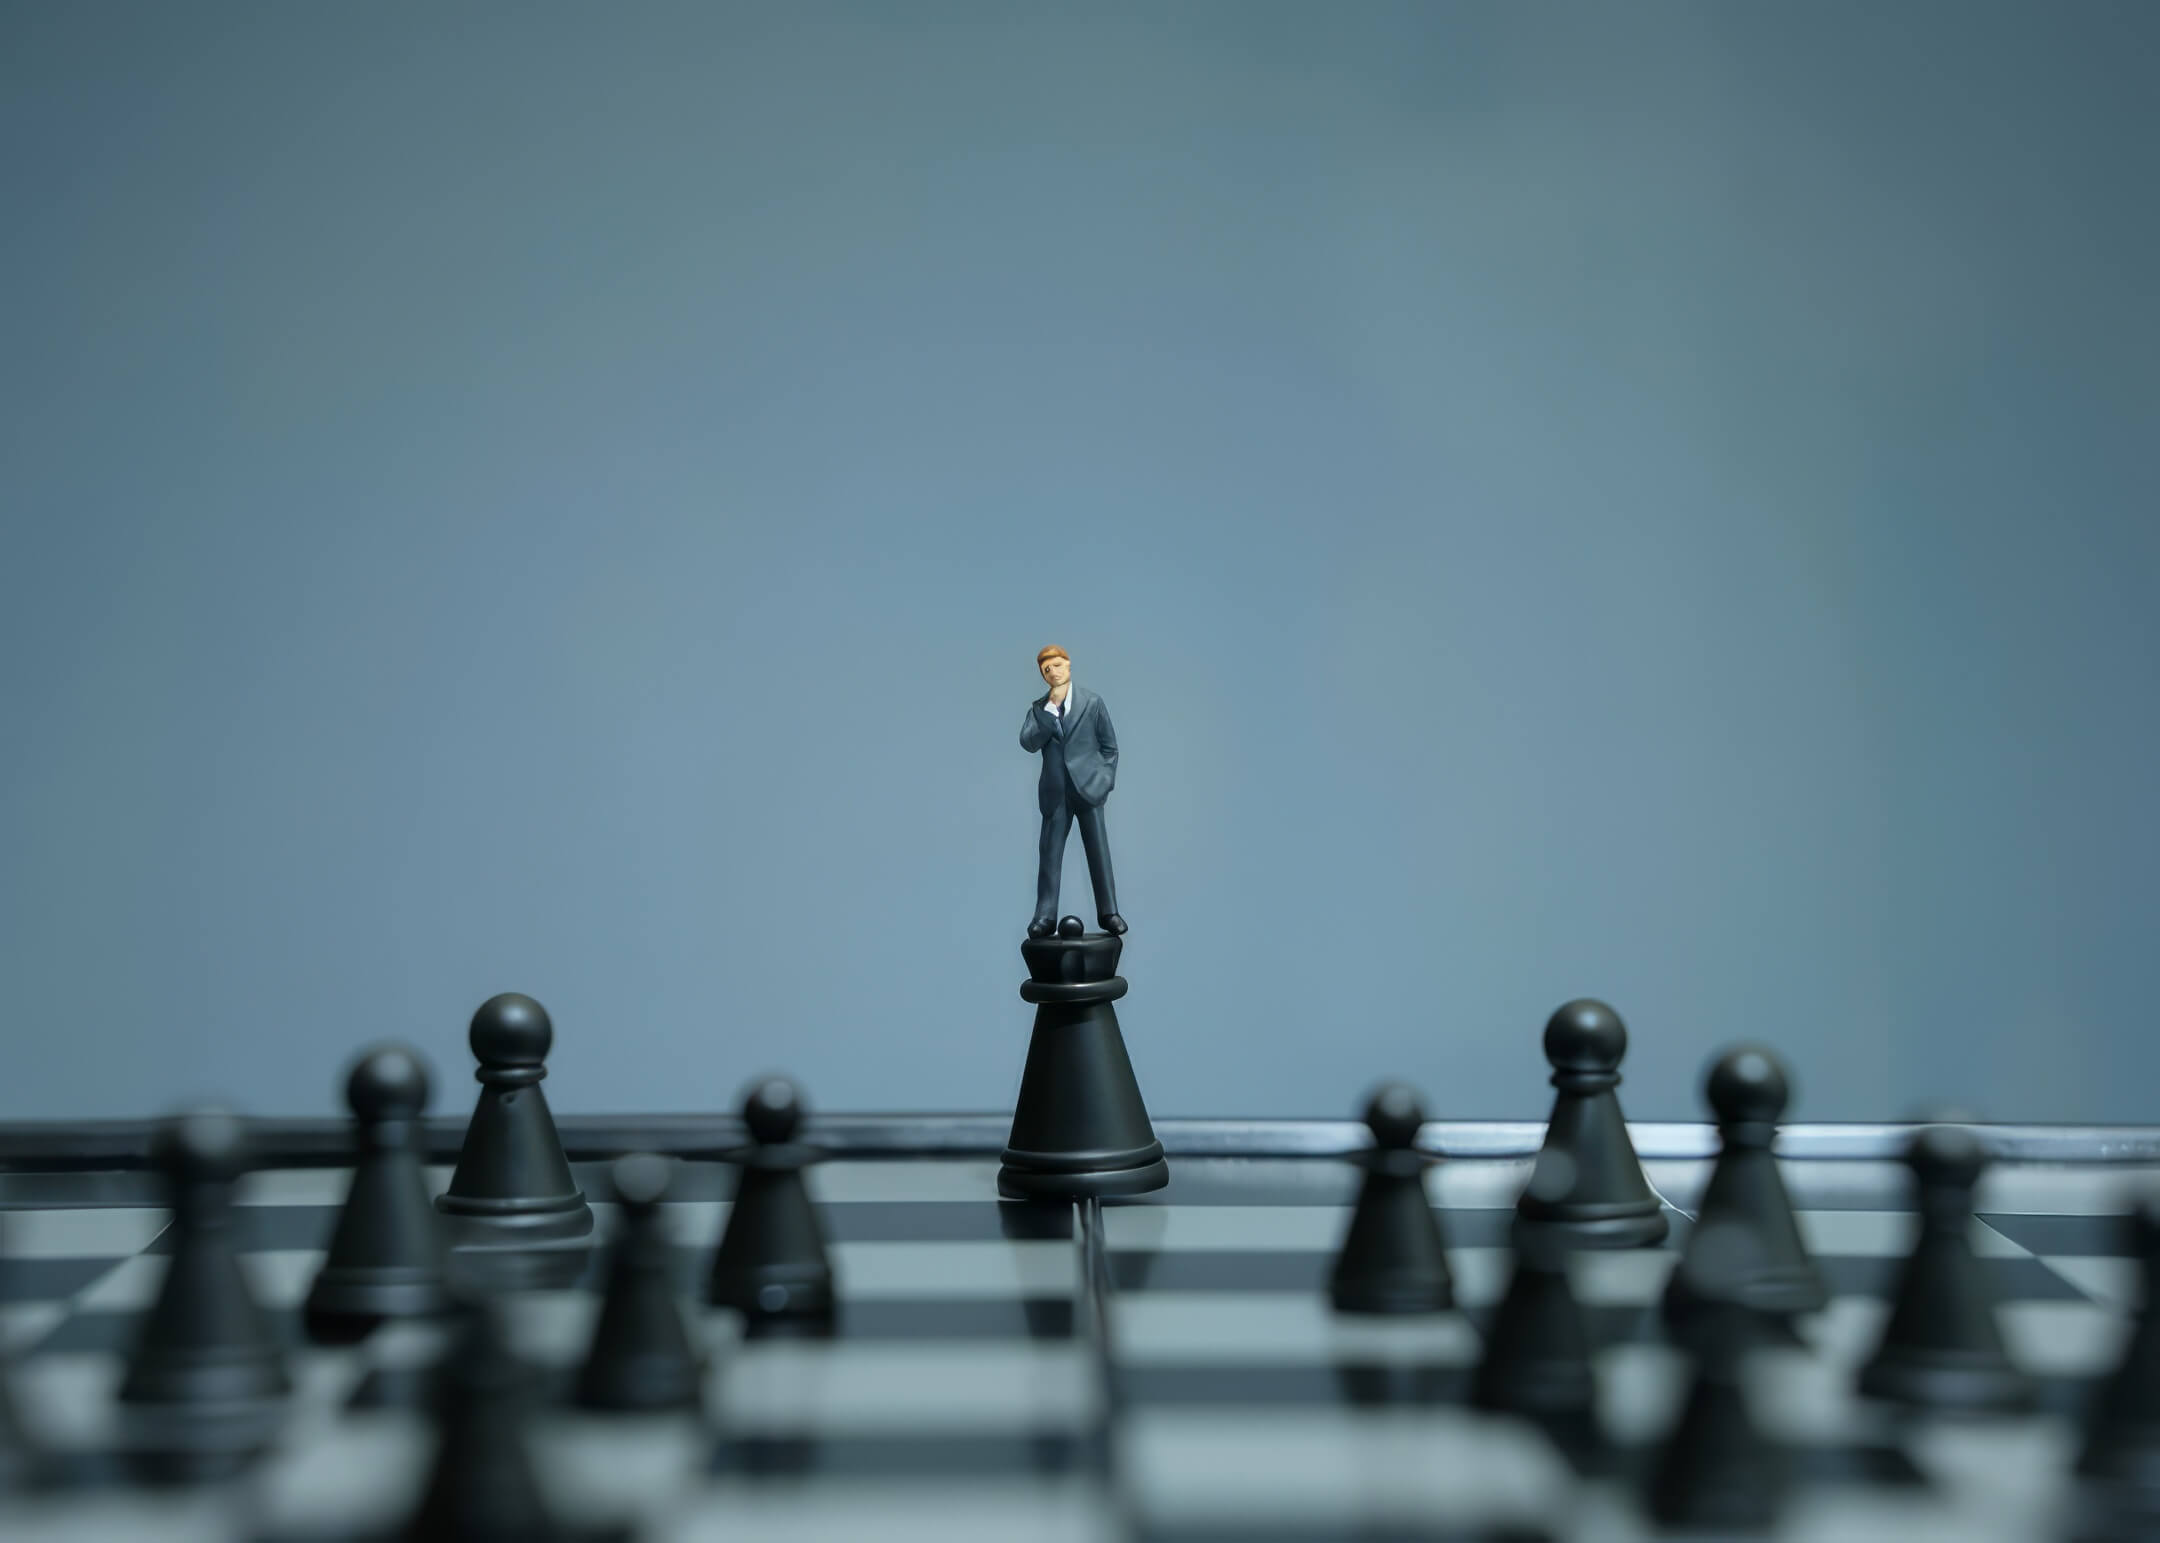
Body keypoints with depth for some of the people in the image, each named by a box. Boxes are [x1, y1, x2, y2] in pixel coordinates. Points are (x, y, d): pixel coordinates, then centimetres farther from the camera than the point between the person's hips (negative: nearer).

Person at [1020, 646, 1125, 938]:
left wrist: (1106, 780, -1)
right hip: (1055, 792, 1)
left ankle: (1108, 913, 4)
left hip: (1088, 787, -1)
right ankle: (1045, 917, -3)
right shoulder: (1039, 708, 7)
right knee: (1049, 855, -2)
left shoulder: (1092, 702, 4)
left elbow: (1109, 746, 8)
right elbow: (1027, 743, -8)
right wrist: (1050, 710, -13)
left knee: (1099, 853, -1)